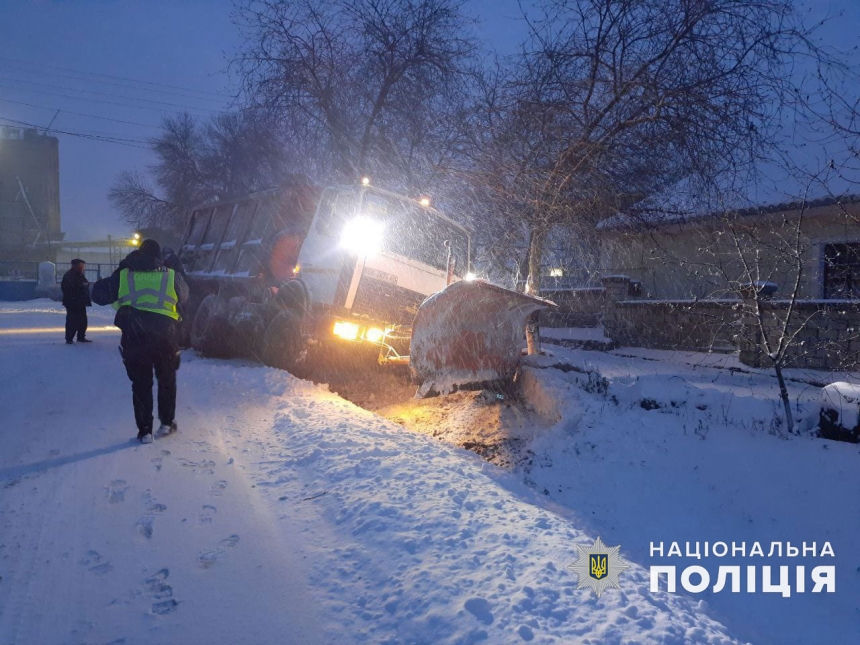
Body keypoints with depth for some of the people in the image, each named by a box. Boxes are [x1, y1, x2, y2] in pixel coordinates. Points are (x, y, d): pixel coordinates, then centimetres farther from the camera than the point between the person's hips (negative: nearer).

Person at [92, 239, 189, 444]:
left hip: (134, 337, 0)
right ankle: (167, 423, 23)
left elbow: (99, 294, 8)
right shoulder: (171, 276, 4)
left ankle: (145, 431, 11)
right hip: (164, 336, 0)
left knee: (141, 383, 11)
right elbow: (184, 296, 20)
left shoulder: (123, 275, 4)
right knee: (167, 380, 20)